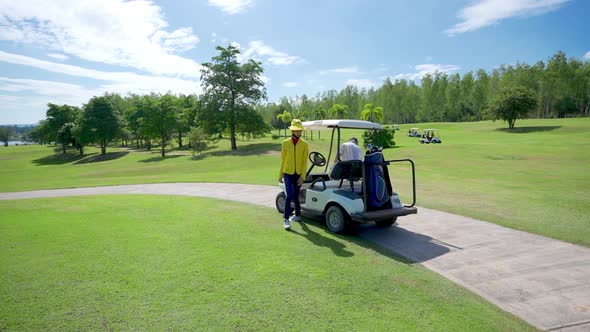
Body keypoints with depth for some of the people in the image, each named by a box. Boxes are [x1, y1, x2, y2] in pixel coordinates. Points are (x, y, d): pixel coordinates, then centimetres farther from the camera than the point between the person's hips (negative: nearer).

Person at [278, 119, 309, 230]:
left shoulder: (304, 144, -2)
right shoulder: (285, 143, 0)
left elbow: (305, 161, -3)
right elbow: (283, 160, 7)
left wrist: (302, 176, -9)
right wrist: (280, 175, 10)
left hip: (298, 174, 0)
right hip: (288, 173, 0)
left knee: (295, 196, 11)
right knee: (289, 195, -13)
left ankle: (297, 215, 35)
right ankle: (286, 220, -5)